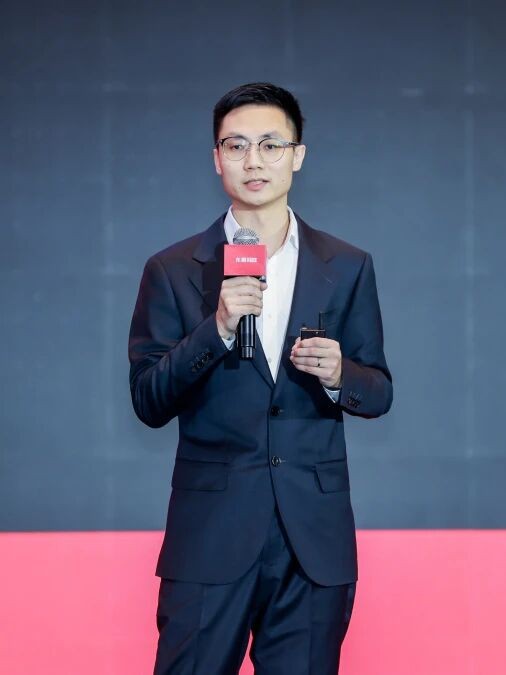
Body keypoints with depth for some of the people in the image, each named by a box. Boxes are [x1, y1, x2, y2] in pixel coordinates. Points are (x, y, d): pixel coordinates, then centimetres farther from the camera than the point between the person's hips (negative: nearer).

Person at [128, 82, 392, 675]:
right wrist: (216, 330, -15)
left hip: (315, 536, 1)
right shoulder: (172, 270, 4)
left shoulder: (347, 268, 8)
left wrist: (338, 376, -12)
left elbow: (379, 392, 11)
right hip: (210, 531, -1)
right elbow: (148, 403, -1)